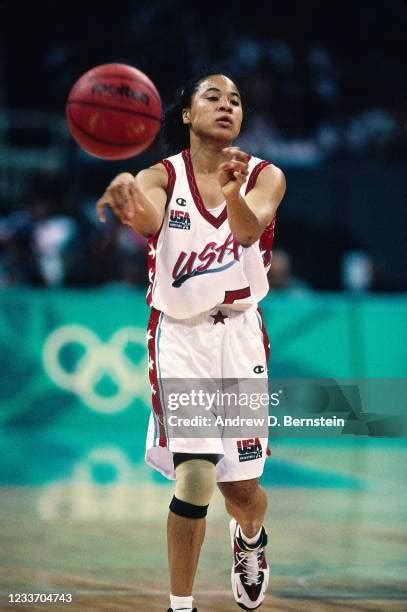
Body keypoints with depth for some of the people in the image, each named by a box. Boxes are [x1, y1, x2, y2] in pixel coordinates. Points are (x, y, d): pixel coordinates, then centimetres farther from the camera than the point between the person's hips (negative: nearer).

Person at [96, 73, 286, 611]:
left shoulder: (265, 177, -5)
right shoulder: (163, 175, -8)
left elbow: (249, 228, -27)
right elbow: (150, 220, -32)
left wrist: (233, 193, -52)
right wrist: (130, 200, -58)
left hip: (240, 334, 2)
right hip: (179, 335, -2)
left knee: (241, 486, 5)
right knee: (194, 478, -15)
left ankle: (250, 537, 42)